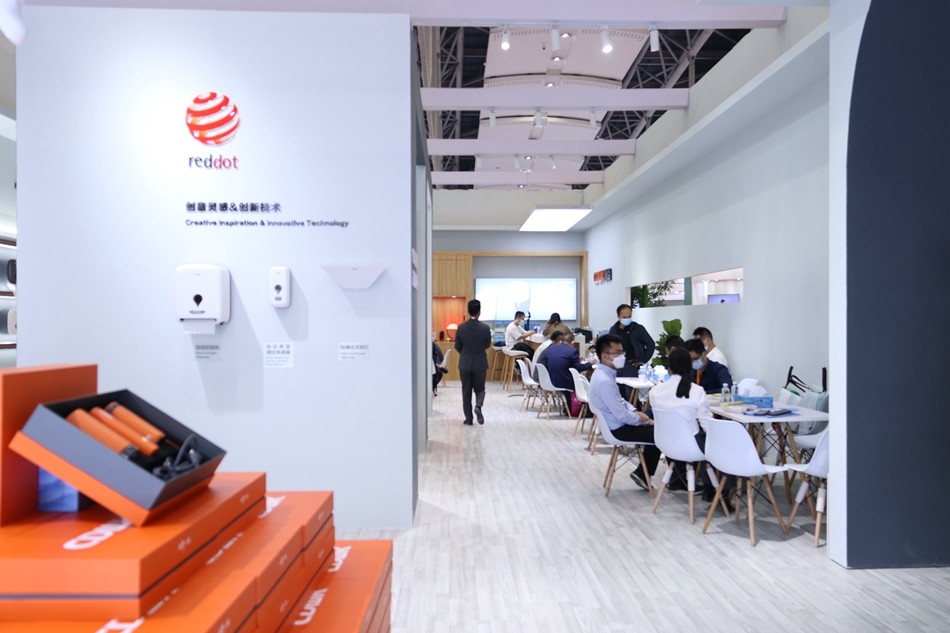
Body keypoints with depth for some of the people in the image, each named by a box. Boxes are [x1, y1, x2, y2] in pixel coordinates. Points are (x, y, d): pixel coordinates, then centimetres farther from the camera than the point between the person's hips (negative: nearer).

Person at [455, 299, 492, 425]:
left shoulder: (461, 328, -8)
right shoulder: (485, 328, -11)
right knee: (480, 389, 15)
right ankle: (478, 406, -13)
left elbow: (457, 347, 2)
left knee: (466, 392, 11)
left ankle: (468, 418, 12)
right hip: (480, 363, -1)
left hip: (465, 364, 1)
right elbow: (488, 345, 3)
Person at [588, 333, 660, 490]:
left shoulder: (603, 373, 2)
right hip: (619, 429, -10)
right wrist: (645, 420, -12)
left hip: (617, 423, 10)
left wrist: (635, 412, 2)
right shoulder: (604, 381, -30)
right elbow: (622, 415, -27)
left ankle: (642, 473, 20)